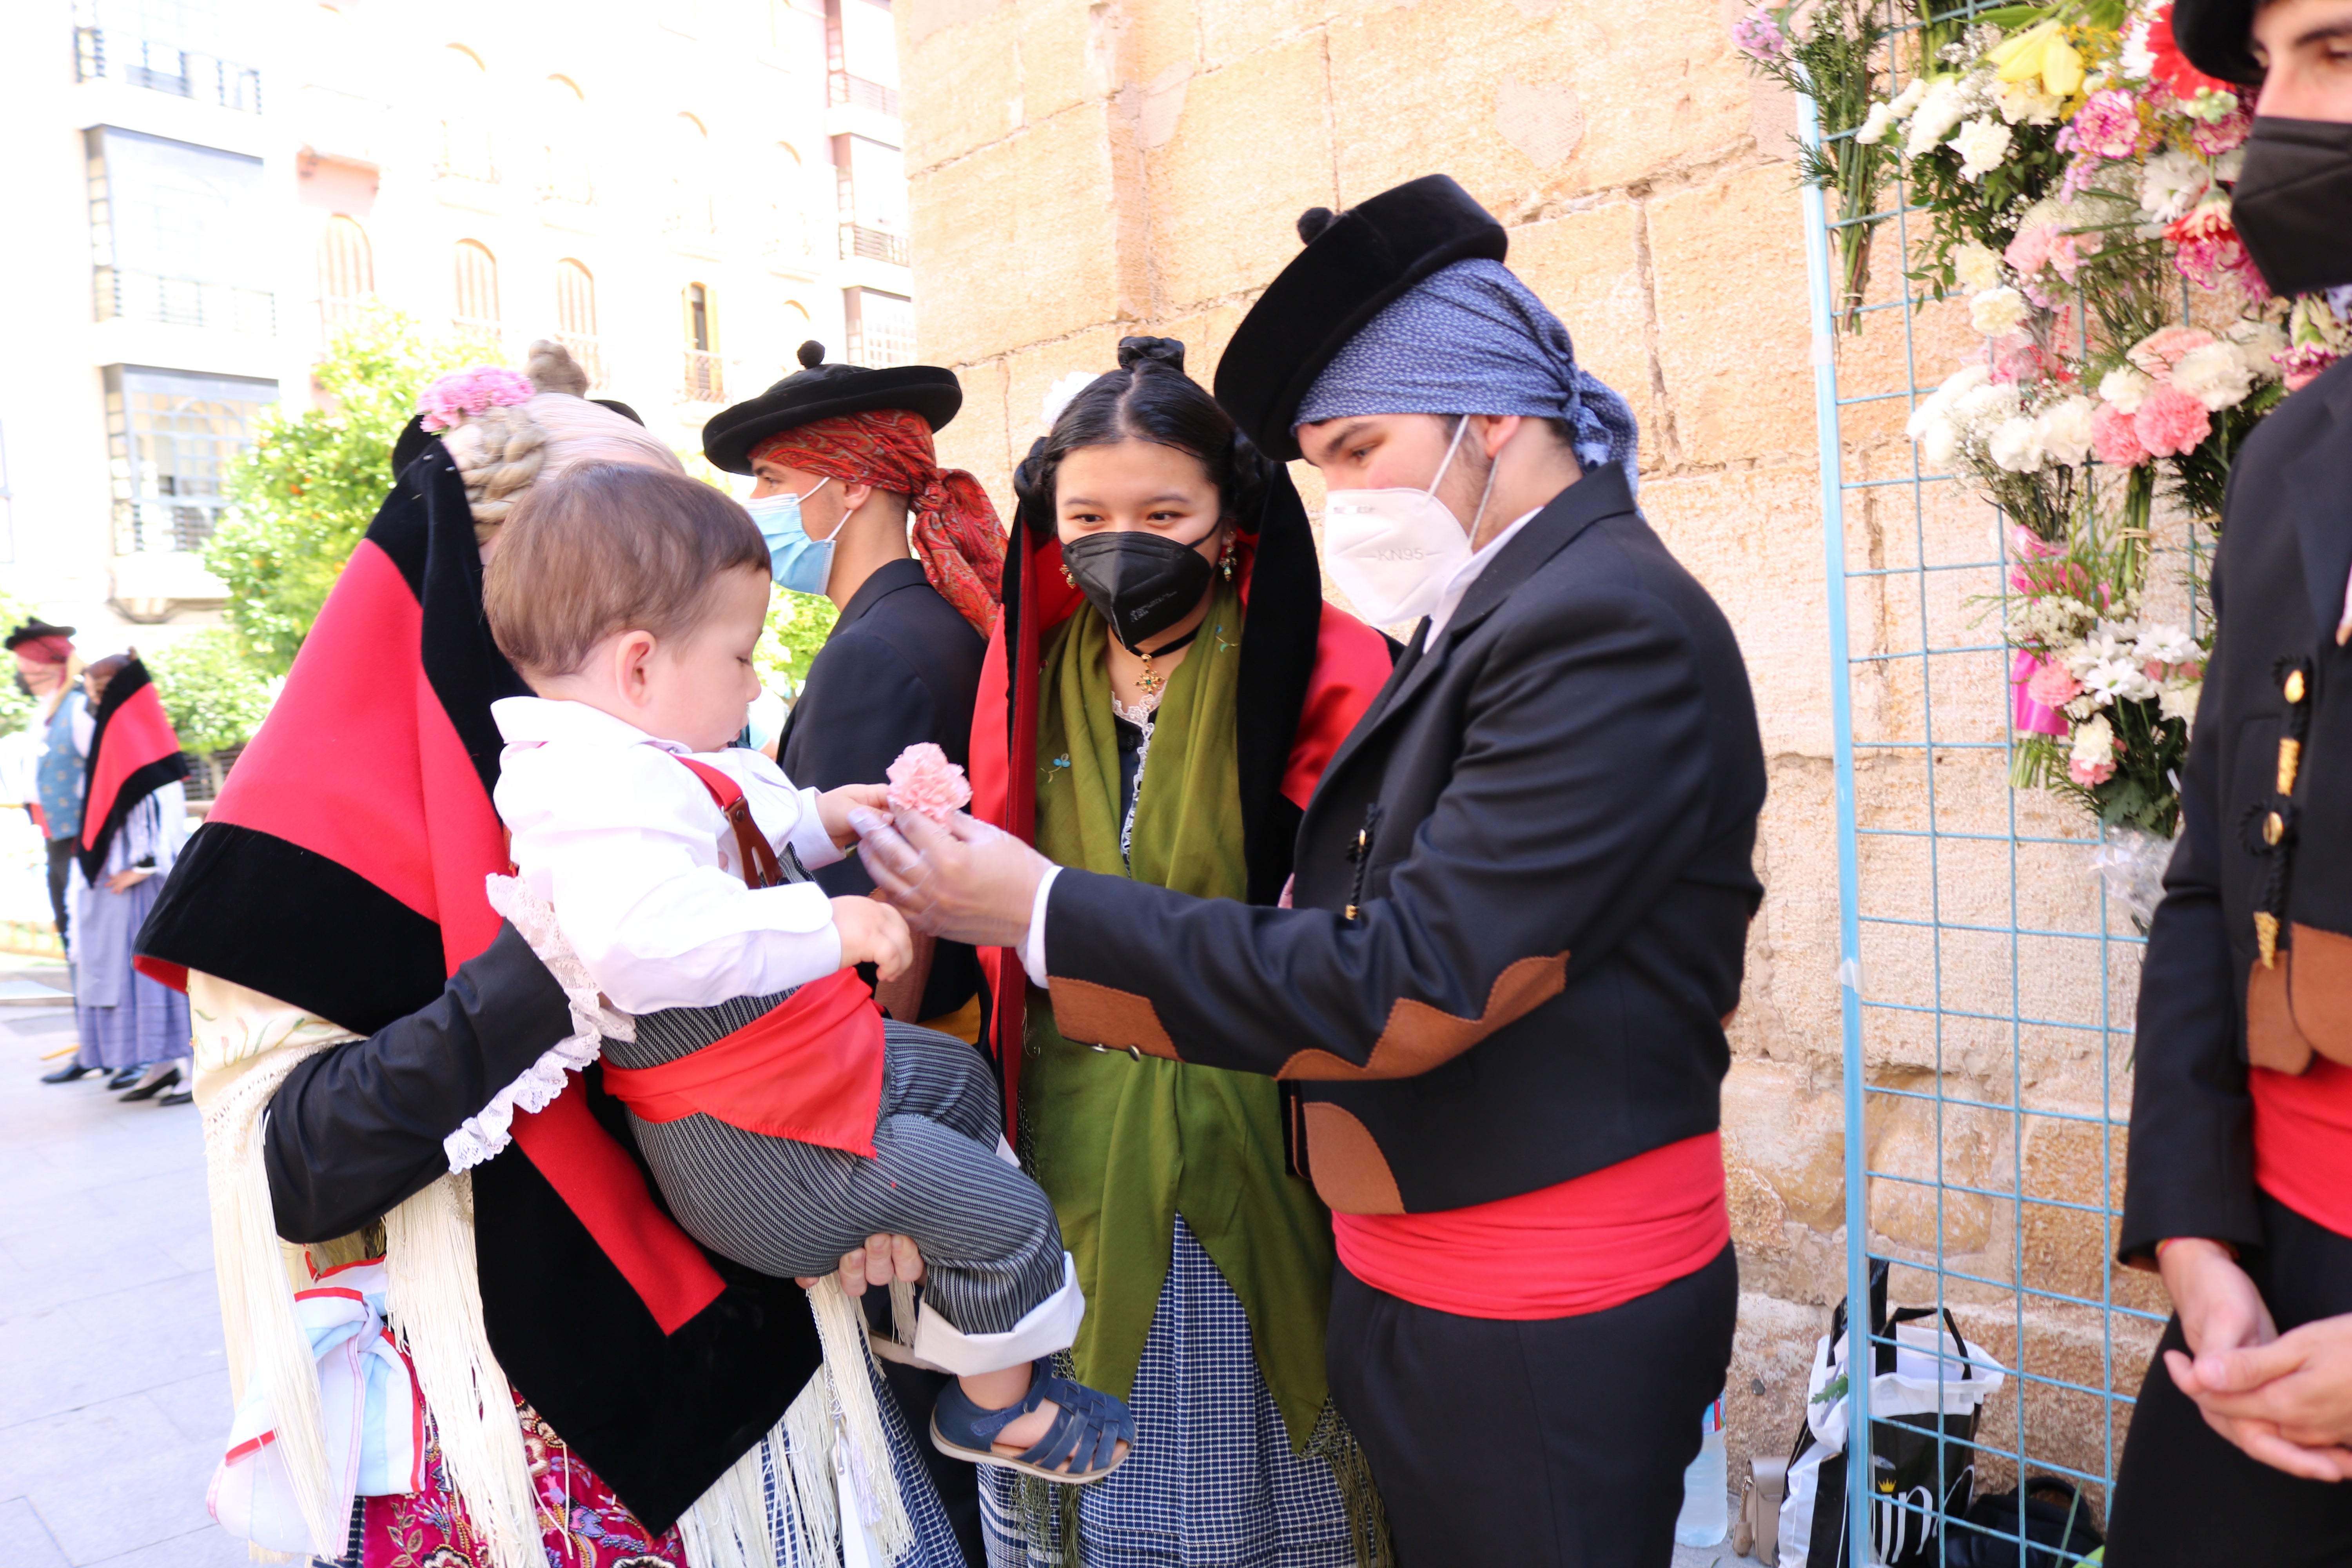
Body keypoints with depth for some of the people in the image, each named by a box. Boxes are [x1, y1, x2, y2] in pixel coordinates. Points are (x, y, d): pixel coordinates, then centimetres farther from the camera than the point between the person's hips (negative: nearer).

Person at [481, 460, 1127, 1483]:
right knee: (1002, 1213, -2)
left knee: (955, 1078, 28)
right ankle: (1000, 1408, 22)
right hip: (750, 1150, -11)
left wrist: (815, 822, 14)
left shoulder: (631, 762, 6)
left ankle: (916, 1270, 41)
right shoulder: (608, 787, -30)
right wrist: (824, 926, -43)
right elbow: (640, 936, -48)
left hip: (795, 1068, 11)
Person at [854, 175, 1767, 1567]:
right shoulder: (1485, 618, 8)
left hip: (1550, 1329, -8)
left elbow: (1407, 993, -24)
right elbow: (1357, 925, 10)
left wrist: (1043, 912, -19)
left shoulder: (1612, 624, -20)